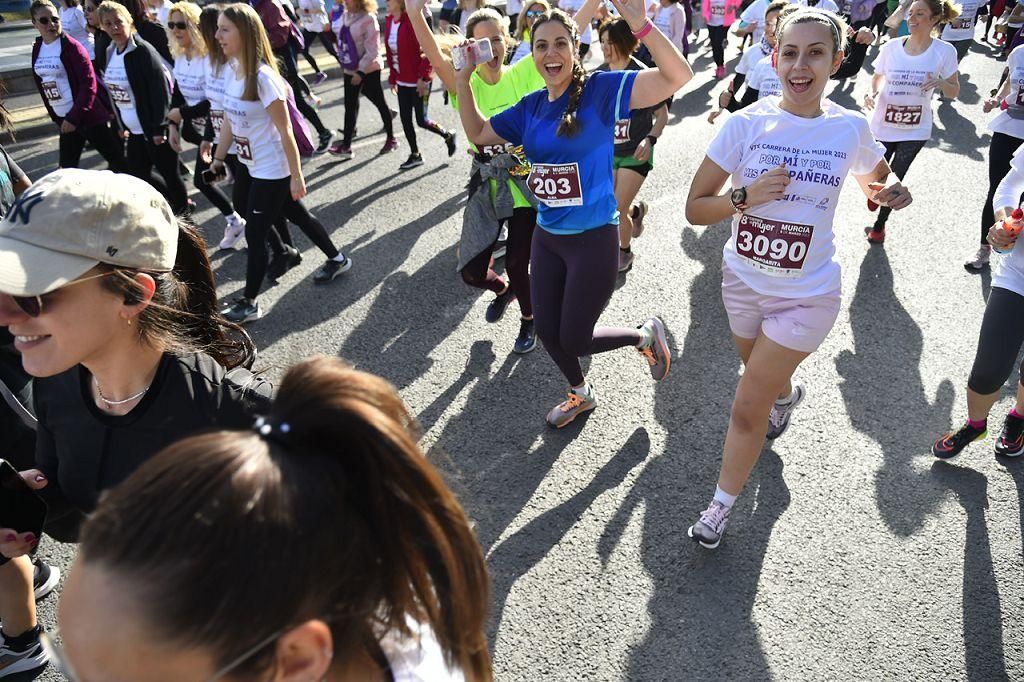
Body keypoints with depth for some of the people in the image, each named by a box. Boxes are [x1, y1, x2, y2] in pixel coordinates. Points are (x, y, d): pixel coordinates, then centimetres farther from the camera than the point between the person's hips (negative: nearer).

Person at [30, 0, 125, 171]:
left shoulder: (71, 47, -12)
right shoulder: (37, 49, 9)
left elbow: (88, 84, -17)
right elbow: (40, 84, 16)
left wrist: (74, 117, -20)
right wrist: (55, 116, 14)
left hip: (89, 116, -7)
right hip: (64, 119, 7)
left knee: (117, 163, -3)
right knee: (66, 167, 11)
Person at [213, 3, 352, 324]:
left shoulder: (262, 77, -24)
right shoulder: (234, 70, 1)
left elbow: (285, 131, -20)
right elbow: (229, 119, 11)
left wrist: (296, 176, -17)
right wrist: (218, 158, 15)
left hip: (272, 170, -8)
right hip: (251, 166, 8)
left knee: (254, 234, 0)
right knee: (298, 215, 21)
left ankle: (249, 304, 14)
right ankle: (337, 259, 41)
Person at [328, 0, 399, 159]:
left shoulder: (368, 19, -17)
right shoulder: (345, 16, 4)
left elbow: (372, 50, -20)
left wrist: (361, 71, -22)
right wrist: (343, 61, 15)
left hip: (368, 70, -7)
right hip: (350, 69, 7)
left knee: (379, 103, 7)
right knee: (350, 106, 7)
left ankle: (391, 139, 23)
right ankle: (346, 146, 11)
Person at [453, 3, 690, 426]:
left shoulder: (602, 90, -13)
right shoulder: (530, 107, 4)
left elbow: (678, 76, -25)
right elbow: (478, 134, 17)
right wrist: (463, 82, 5)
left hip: (594, 239, -6)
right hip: (546, 238, 7)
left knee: (573, 339, 3)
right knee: (547, 332, 16)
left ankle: (646, 335, 32)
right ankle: (581, 395, 46)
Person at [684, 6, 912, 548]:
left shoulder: (850, 129, -8)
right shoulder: (745, 123, -11)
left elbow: (874, 178, 15)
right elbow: (694, 209, -11)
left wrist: (886, 193, -7)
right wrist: (745, 196, -27)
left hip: (806, 295, -2)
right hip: (743, 281, 2)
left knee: (747, 410, -2)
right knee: (766, 381, 26)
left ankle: (722, 504, 22)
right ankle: (788, 394, 65)